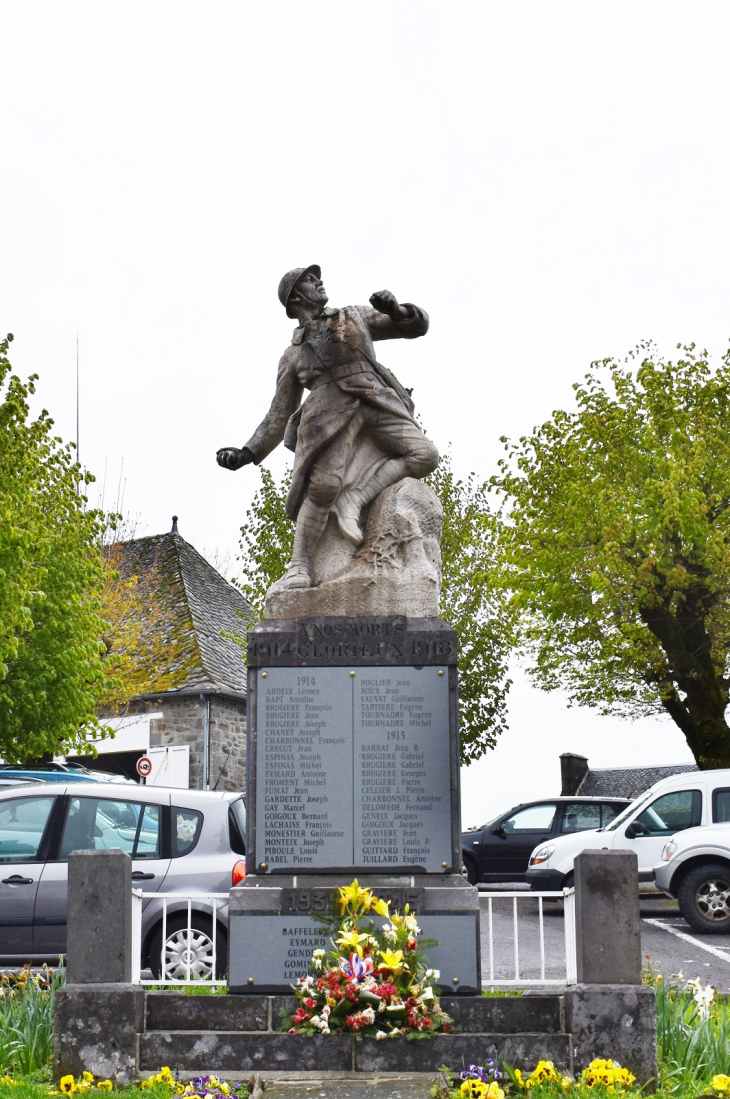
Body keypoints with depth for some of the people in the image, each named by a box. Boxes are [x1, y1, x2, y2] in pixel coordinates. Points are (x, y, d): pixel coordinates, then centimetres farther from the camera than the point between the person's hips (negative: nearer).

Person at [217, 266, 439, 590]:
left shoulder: (356, 316, 28)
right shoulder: (293, 355, 25)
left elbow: (416, 325, 23)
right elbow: (278, 417, 25)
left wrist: (395, 310, 0)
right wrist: (247, 453, 12)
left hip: (378, 401, 2)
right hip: (332, 408, -2)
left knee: (425, 456, -22)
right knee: (324, 483, -26)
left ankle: (355, 497, -15)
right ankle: (299, 563, -13)